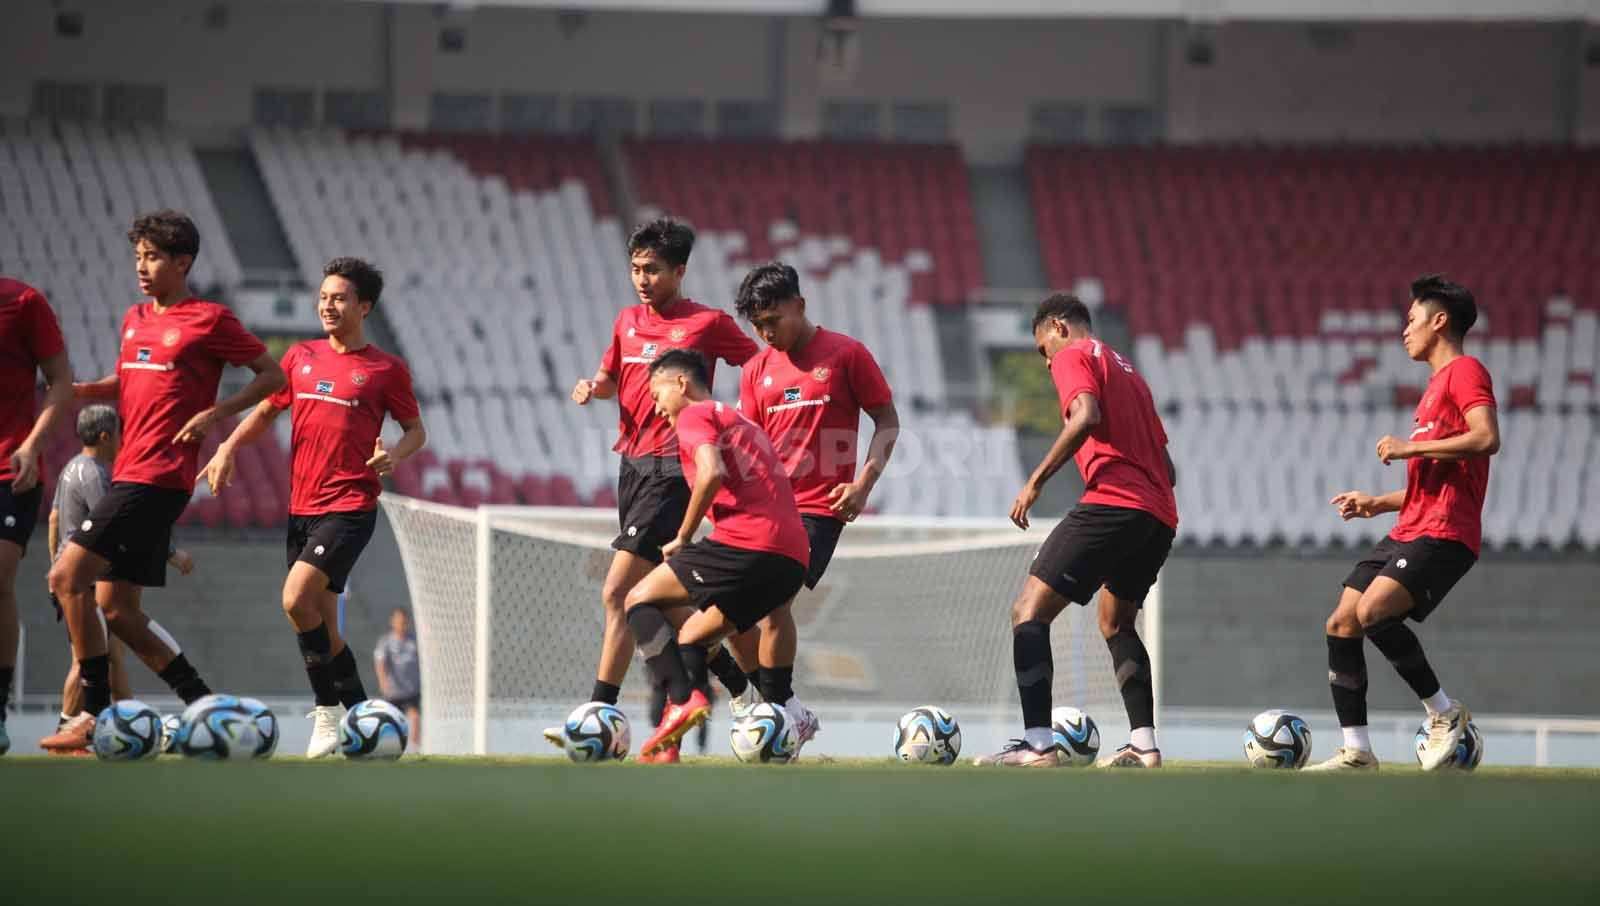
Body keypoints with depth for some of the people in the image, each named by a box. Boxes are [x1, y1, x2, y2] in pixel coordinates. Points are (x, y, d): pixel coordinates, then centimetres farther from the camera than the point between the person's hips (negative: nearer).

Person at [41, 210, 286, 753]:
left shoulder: (209, 320, -4)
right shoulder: (135, 320, 17)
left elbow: (271, 375, 1)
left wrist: (215, 413, -13)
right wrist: (72, 390, 10)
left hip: (159, 477, -9)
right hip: (130, 473, 9)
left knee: (68, 576, -16)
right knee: (117, 609, 8)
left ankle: (94, 718, -14)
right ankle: (203, 704, 16)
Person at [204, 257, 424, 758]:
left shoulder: (386, 369, -1)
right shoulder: (301, 357, 11)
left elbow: (416, 430, 7)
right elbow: (265, 412, 18)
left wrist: (394, 454, -14)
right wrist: (228, 448, 2)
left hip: (350, 507, -6)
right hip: (302, 507, 6)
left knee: (297, 598, -22)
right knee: (322, 625, 8)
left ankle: (328, 711, -10)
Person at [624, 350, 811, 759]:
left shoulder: (696, 416, 6)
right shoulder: (743, 423, 34)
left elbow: (712, 473, -14)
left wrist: (683, 537, -3)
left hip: (746, 541, -8)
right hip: (794, 558, 8)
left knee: (641, 600, 5)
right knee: (692, 637, 22)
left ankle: (683, 698, -15)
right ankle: (667, 746, 13)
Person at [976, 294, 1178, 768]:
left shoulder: (1075, 356, 6)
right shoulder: (1128, 371, 30)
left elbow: (1087, 416, -15)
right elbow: (1167, 467, 26)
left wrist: (1036, 481, -12)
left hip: (1112, 502, -9)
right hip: (1159, 515, 9)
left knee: (1029, 612, -8)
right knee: (1115, 622, 28)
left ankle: (1038, 743, -23)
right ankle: (1144, 744, 17)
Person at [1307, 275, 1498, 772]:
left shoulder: (1466, 372, -4)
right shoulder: (1437, 384, 26)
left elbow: (1487, 438, -22)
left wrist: (1410, 448, -15)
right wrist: (1376, 504, 22)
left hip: (1443, 535, -10)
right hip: (1410, 532, 10)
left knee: (1373, 611, -27)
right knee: (1340, 624, 2)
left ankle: (1444, 711, -12)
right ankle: (1355, 751, 3)